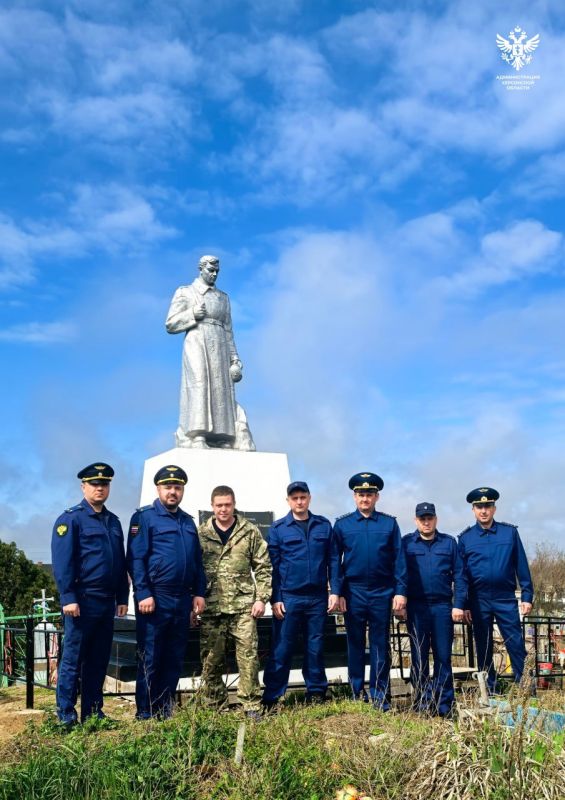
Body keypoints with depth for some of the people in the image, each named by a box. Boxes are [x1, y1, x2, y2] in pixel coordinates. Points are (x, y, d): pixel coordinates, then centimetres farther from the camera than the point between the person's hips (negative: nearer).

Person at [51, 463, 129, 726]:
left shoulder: (113, 521, 15)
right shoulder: (71, 519, -5)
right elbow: (62, 562, -12)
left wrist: (122, 598, 12)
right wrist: (68, 598, -18)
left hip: (107, 602, 7)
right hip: (83, 601, -6)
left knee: (99, 659, 11)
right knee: (73, 659, 0)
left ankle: (93, 712, 20)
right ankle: (66, 715, 8)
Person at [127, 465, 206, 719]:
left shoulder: (188, 521, 16)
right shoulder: (144, 517, -4)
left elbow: (197, 560, 18)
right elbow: (136, 558, -11)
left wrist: (199, 592, 9)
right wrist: (143, 594, -18)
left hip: (182, 600, 6)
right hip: (155, 599, -6)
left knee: (174, 659, 11)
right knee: (150, 659, 1)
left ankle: (166, 711, 21)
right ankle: (145, 714, 9)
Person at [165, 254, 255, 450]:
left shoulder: (223, 297, 21)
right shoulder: (185, 292, 11)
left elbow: (228, 331, 17)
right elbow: (170, 324, 6)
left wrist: (235, 360, 8)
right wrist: (192, 314, -9)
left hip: (219, 352, 4)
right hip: (196, 347, -4)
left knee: (222, 395, -4)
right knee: (198, 389, -20)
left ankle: (226, 443, -8)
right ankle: (196, 441, -28)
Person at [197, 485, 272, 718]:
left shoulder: (250, 532, 3)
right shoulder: (201, 534, 5)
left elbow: (263, 567, 5)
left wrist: (261, 598, -2)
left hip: (243, 605, -1)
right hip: (211, 606, 1)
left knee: (248, 656, -1)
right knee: (211, 659, 7)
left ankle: (251, 705, 10)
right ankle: (214, 706, 21)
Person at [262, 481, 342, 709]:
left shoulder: (324, 525, 7)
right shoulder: (278, 528, 2)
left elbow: (333, 560, 7)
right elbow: (273, 566, 0)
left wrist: (335, 591, -1)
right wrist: (275, 599, -5)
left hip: (318, 598, 2)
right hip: (288, 598, -2)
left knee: (315, 647, 10)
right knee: (281, 648, 1)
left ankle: (316, 693, 22)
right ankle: (271, 698, 7)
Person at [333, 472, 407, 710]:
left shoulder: (389, 523, 3)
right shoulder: (342, 524, 3)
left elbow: (399, 559, 1)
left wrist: (400, 592, -5)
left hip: (382, 593, 0)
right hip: (353, 592, 0)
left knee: (380, 645, 6)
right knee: (355, 644, 8)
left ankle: (380, 696, 14)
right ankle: (357, 696, 17)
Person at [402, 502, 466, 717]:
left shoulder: (449, 543, 8)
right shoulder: (406, 543, 7)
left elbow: (459, 576, 5)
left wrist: (459, 604, -4)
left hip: (443, 606, 0)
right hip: (416, 606, 0)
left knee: (443, 656, 3)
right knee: (419, 656, 5)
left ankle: (445, 705, 10)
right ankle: (422, 703, 14)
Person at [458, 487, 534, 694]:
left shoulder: (510, 532, 3)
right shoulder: (465, 538, 4)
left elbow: (522, 566, 4)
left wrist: (527, 596, -1)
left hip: (506, 599, -1)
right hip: (478, 601, 1)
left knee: (516, 645, -3)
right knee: (483, 648, 8)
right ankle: (489, 691, 19)